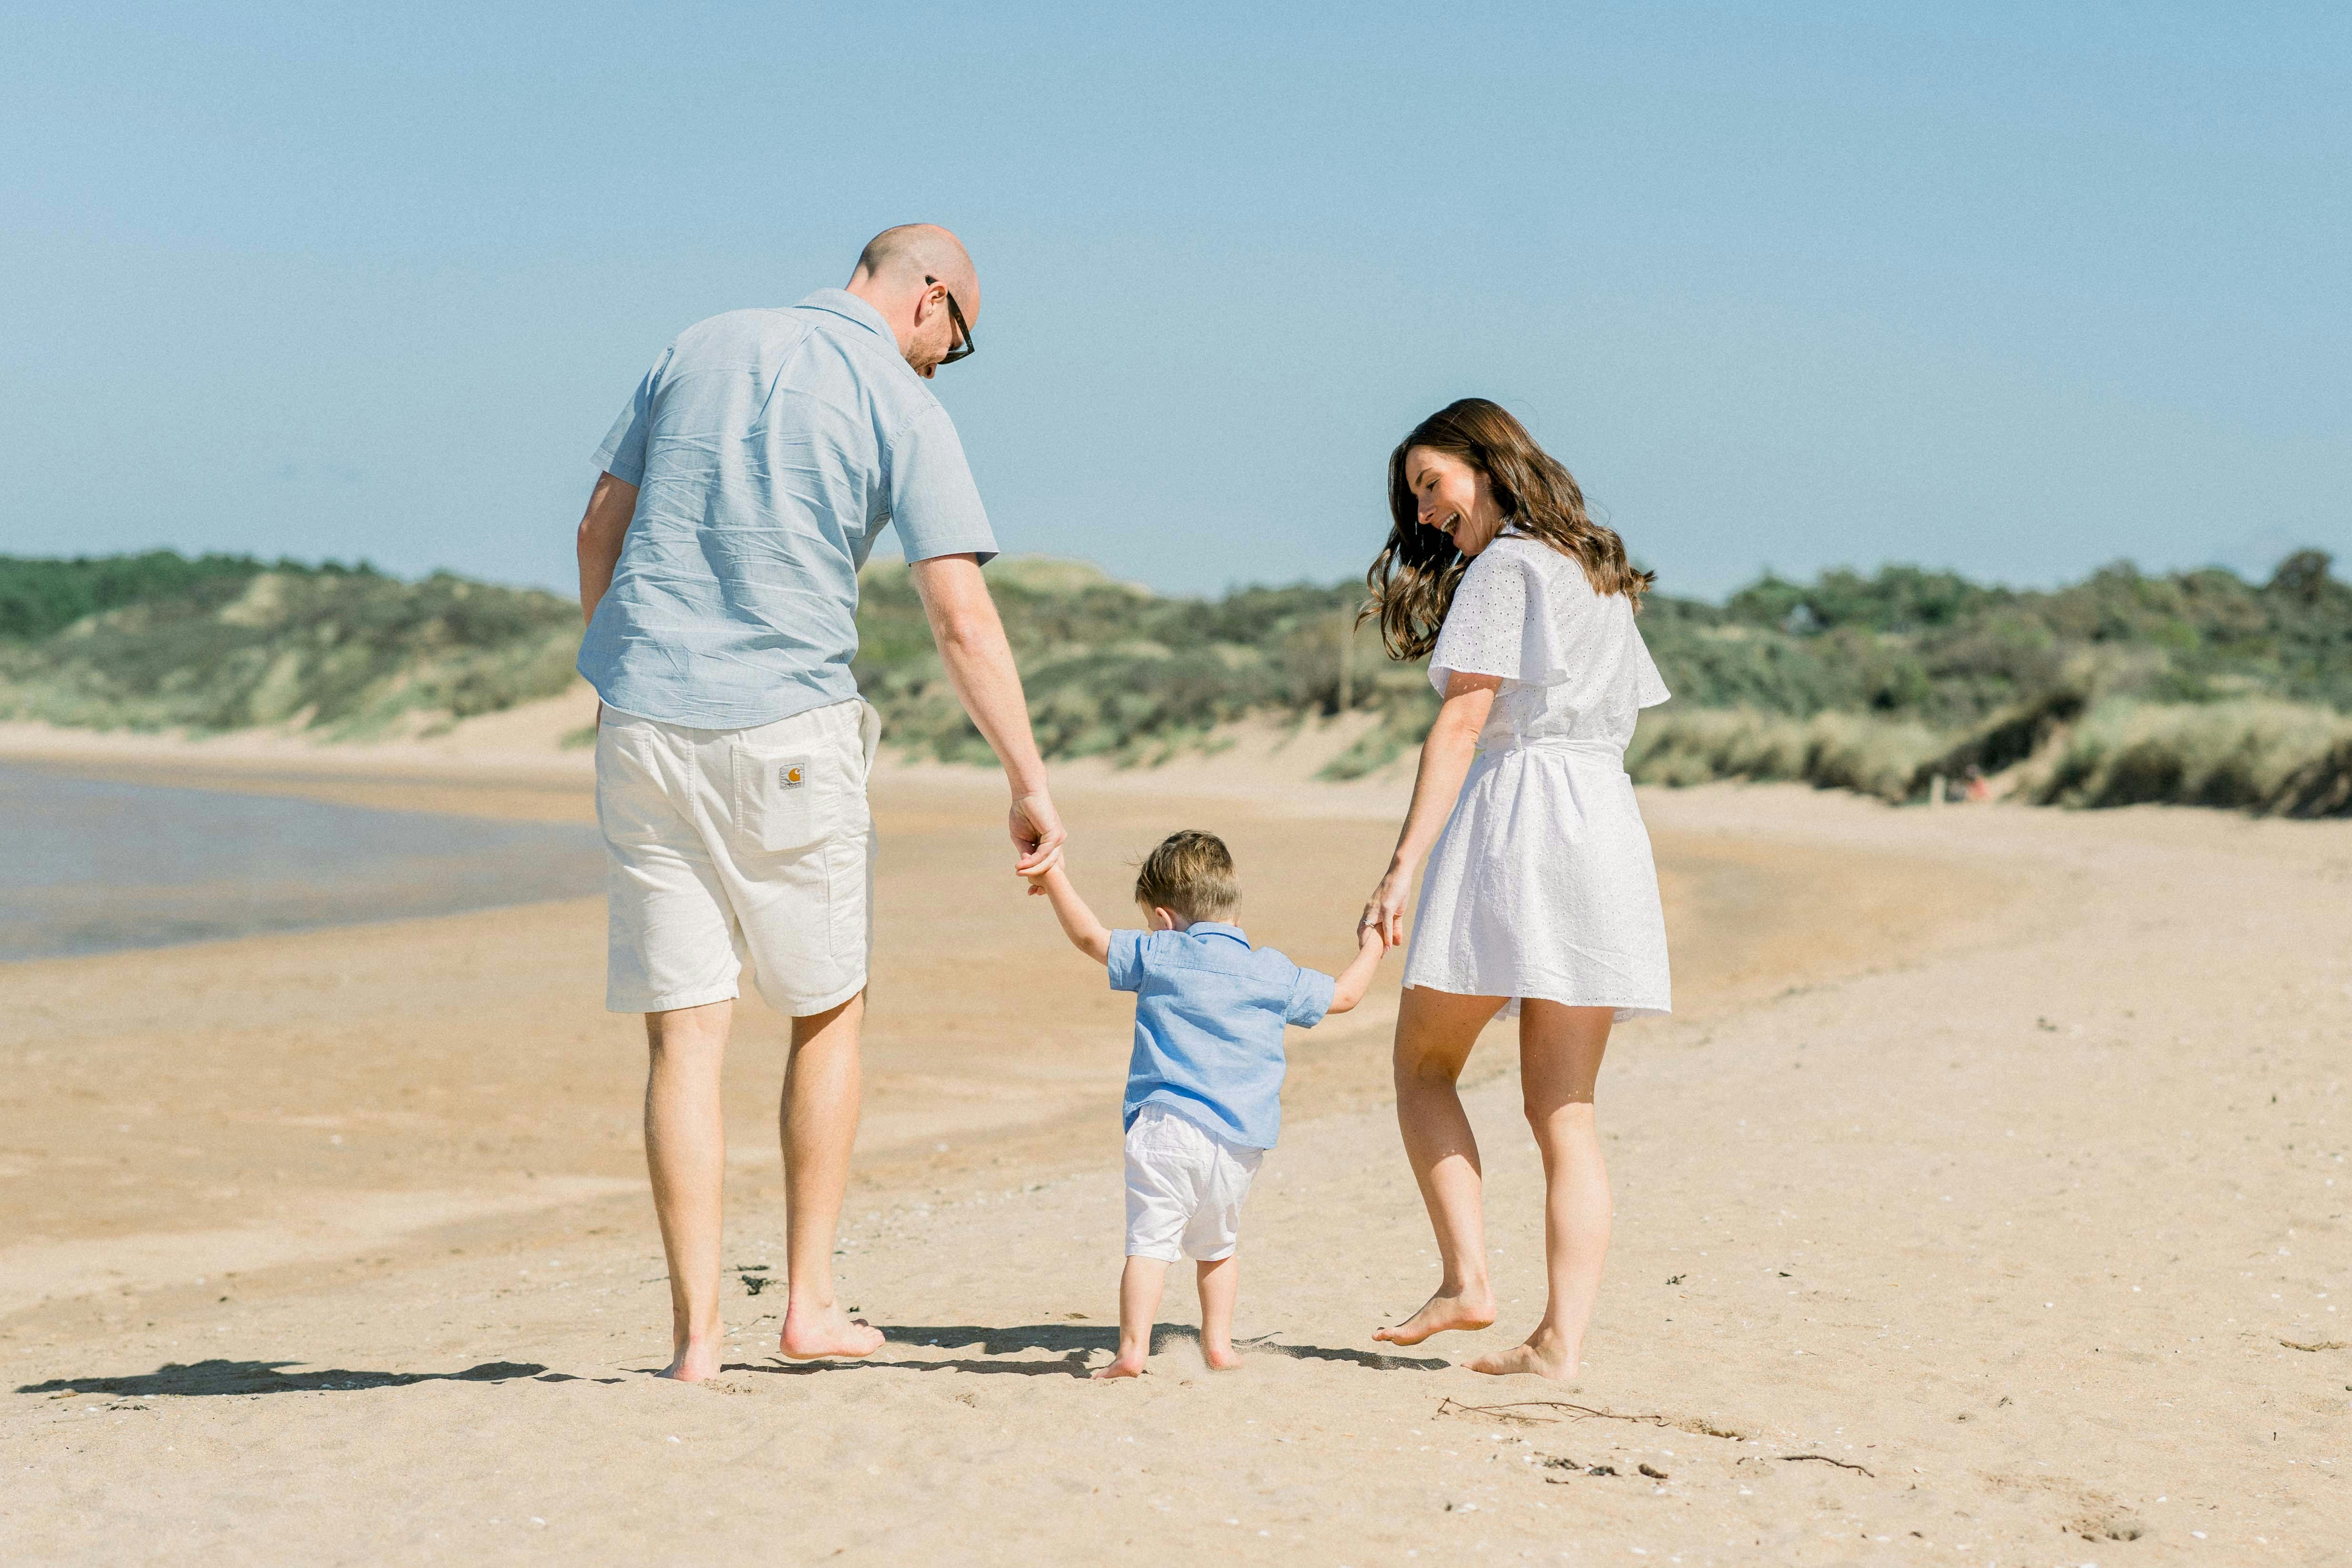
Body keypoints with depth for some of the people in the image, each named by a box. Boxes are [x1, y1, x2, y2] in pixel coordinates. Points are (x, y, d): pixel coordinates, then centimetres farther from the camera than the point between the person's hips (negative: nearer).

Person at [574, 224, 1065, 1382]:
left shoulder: (702, 348, 11)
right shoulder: (901, 407, -3)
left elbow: (601, 528, 14)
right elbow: (962, 620, -10)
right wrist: (1030, 783, -7)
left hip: (642, 723, 4)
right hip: (786, 734, -3)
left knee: (684, 1030, 3)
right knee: (827, 1011, 15)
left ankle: (695, 1334, 0)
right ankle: (809, 1306, 16)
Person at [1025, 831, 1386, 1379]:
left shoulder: (1158, 956, 3)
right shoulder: (1274, 975, 10)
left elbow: (1090, 938, 10)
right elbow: (1343, 995, 21)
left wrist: (1056, 881, 20)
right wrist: (1371, 949, 39)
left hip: (1163, 1127, -3)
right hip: (1238, 1143, 3)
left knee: (1149, 1243, -5)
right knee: (1217, 1245, 21)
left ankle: (1132, 1349, -14)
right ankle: (1218, 1344, 20)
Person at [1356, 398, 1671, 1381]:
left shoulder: (1504, 565, -2)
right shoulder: (1602, 575, 22)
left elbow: (1461, 726, -11)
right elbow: (1617, 721, 17)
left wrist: (1403, 869, -15)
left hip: (1518, 813, -7)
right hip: (1610, 827, 7)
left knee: (1424, 1064, 6)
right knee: (1563, 1109, 4)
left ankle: (1466, 1279, -7)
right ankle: (1562, 1340, -3)